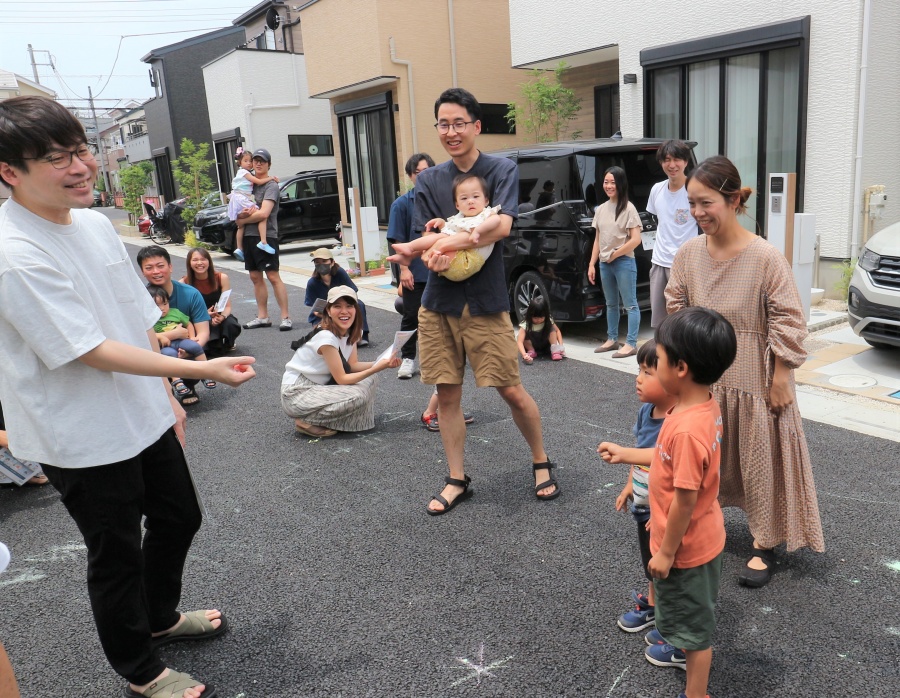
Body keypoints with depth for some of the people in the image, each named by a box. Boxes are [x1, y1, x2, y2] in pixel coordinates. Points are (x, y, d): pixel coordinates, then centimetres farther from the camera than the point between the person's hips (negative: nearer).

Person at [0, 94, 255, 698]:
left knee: (179, 518, 23)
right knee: (117, 555, 11)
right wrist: (200, 369, -27)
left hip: (144, 416, 8)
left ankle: (161, 617, 51)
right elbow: (91, 351, -26)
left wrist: (167, 397, 10)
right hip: (85, 439, -7)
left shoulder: (95, 223, 0)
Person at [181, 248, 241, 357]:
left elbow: (227, 306, -9)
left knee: (231, 325, -31)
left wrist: (221, 317, -32)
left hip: (219, 317, 1)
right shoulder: (184, 283, -14)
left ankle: (226, 345, 6)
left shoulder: (222, 278, -12)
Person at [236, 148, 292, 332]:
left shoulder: (271, 186, -7)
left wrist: (243, 219, -5)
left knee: (273, 276, -10)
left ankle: (286, 317, -7)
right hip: (248, 236, 8)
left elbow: (263, 213, -18)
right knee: (255, 277, 10)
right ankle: (262, 317, 18)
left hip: (266, 236, -8)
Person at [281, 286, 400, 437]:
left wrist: (381, 363, -13)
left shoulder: (352, 332, 0)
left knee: (369, 380, -4)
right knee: (358, 397, -25)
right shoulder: (326, 337, -25)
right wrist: (377, 368, -26)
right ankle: (307, 422, -8)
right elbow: (341, 379, -21)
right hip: (296, 395, -9)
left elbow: (353, 365, 2)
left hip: (319, 386, 9)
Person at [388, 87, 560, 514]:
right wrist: (432, 256, -23)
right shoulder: (429, 181, 8)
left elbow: (502, 226, -16)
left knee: (512, 391, 0)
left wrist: (451, 242, -26)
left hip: (486, 302, -3)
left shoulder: (502, 170, -1)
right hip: (439, 303, 4)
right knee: (447, 395, 8)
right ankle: (457, 480, 22)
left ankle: (541, 462, 25)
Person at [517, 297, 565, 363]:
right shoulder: (525, 325, -30)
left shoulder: (549, 321, -19)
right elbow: (519, 341, -40)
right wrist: (524, 355, -58)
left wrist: (561, 345, -21)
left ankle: (555, 351, -26)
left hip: (546, 347, 2)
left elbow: (557, 330, -4)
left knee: (552, 329, -23)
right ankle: (531, 352, -16)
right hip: (532, 347, -2)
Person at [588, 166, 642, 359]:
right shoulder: (601, 209, 9)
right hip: (604, 263, 7)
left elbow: (636, 239, -14)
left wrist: (615, 254, -9)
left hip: (624, 262, -7)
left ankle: (631, 344, -1)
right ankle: (612, 339, 26)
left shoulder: (628, 208, -9)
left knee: (630, 305, -2)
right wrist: (592, 264, 8)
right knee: (611, 304, 16)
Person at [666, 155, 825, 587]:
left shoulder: (765, 258, -18)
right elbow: (675, 313, 4)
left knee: (759, 460, 10)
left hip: (753, 380, -4)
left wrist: (781, 380, -11)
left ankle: (764, 544, 27)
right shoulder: (688, 254, -5)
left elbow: (788, 324, -13)